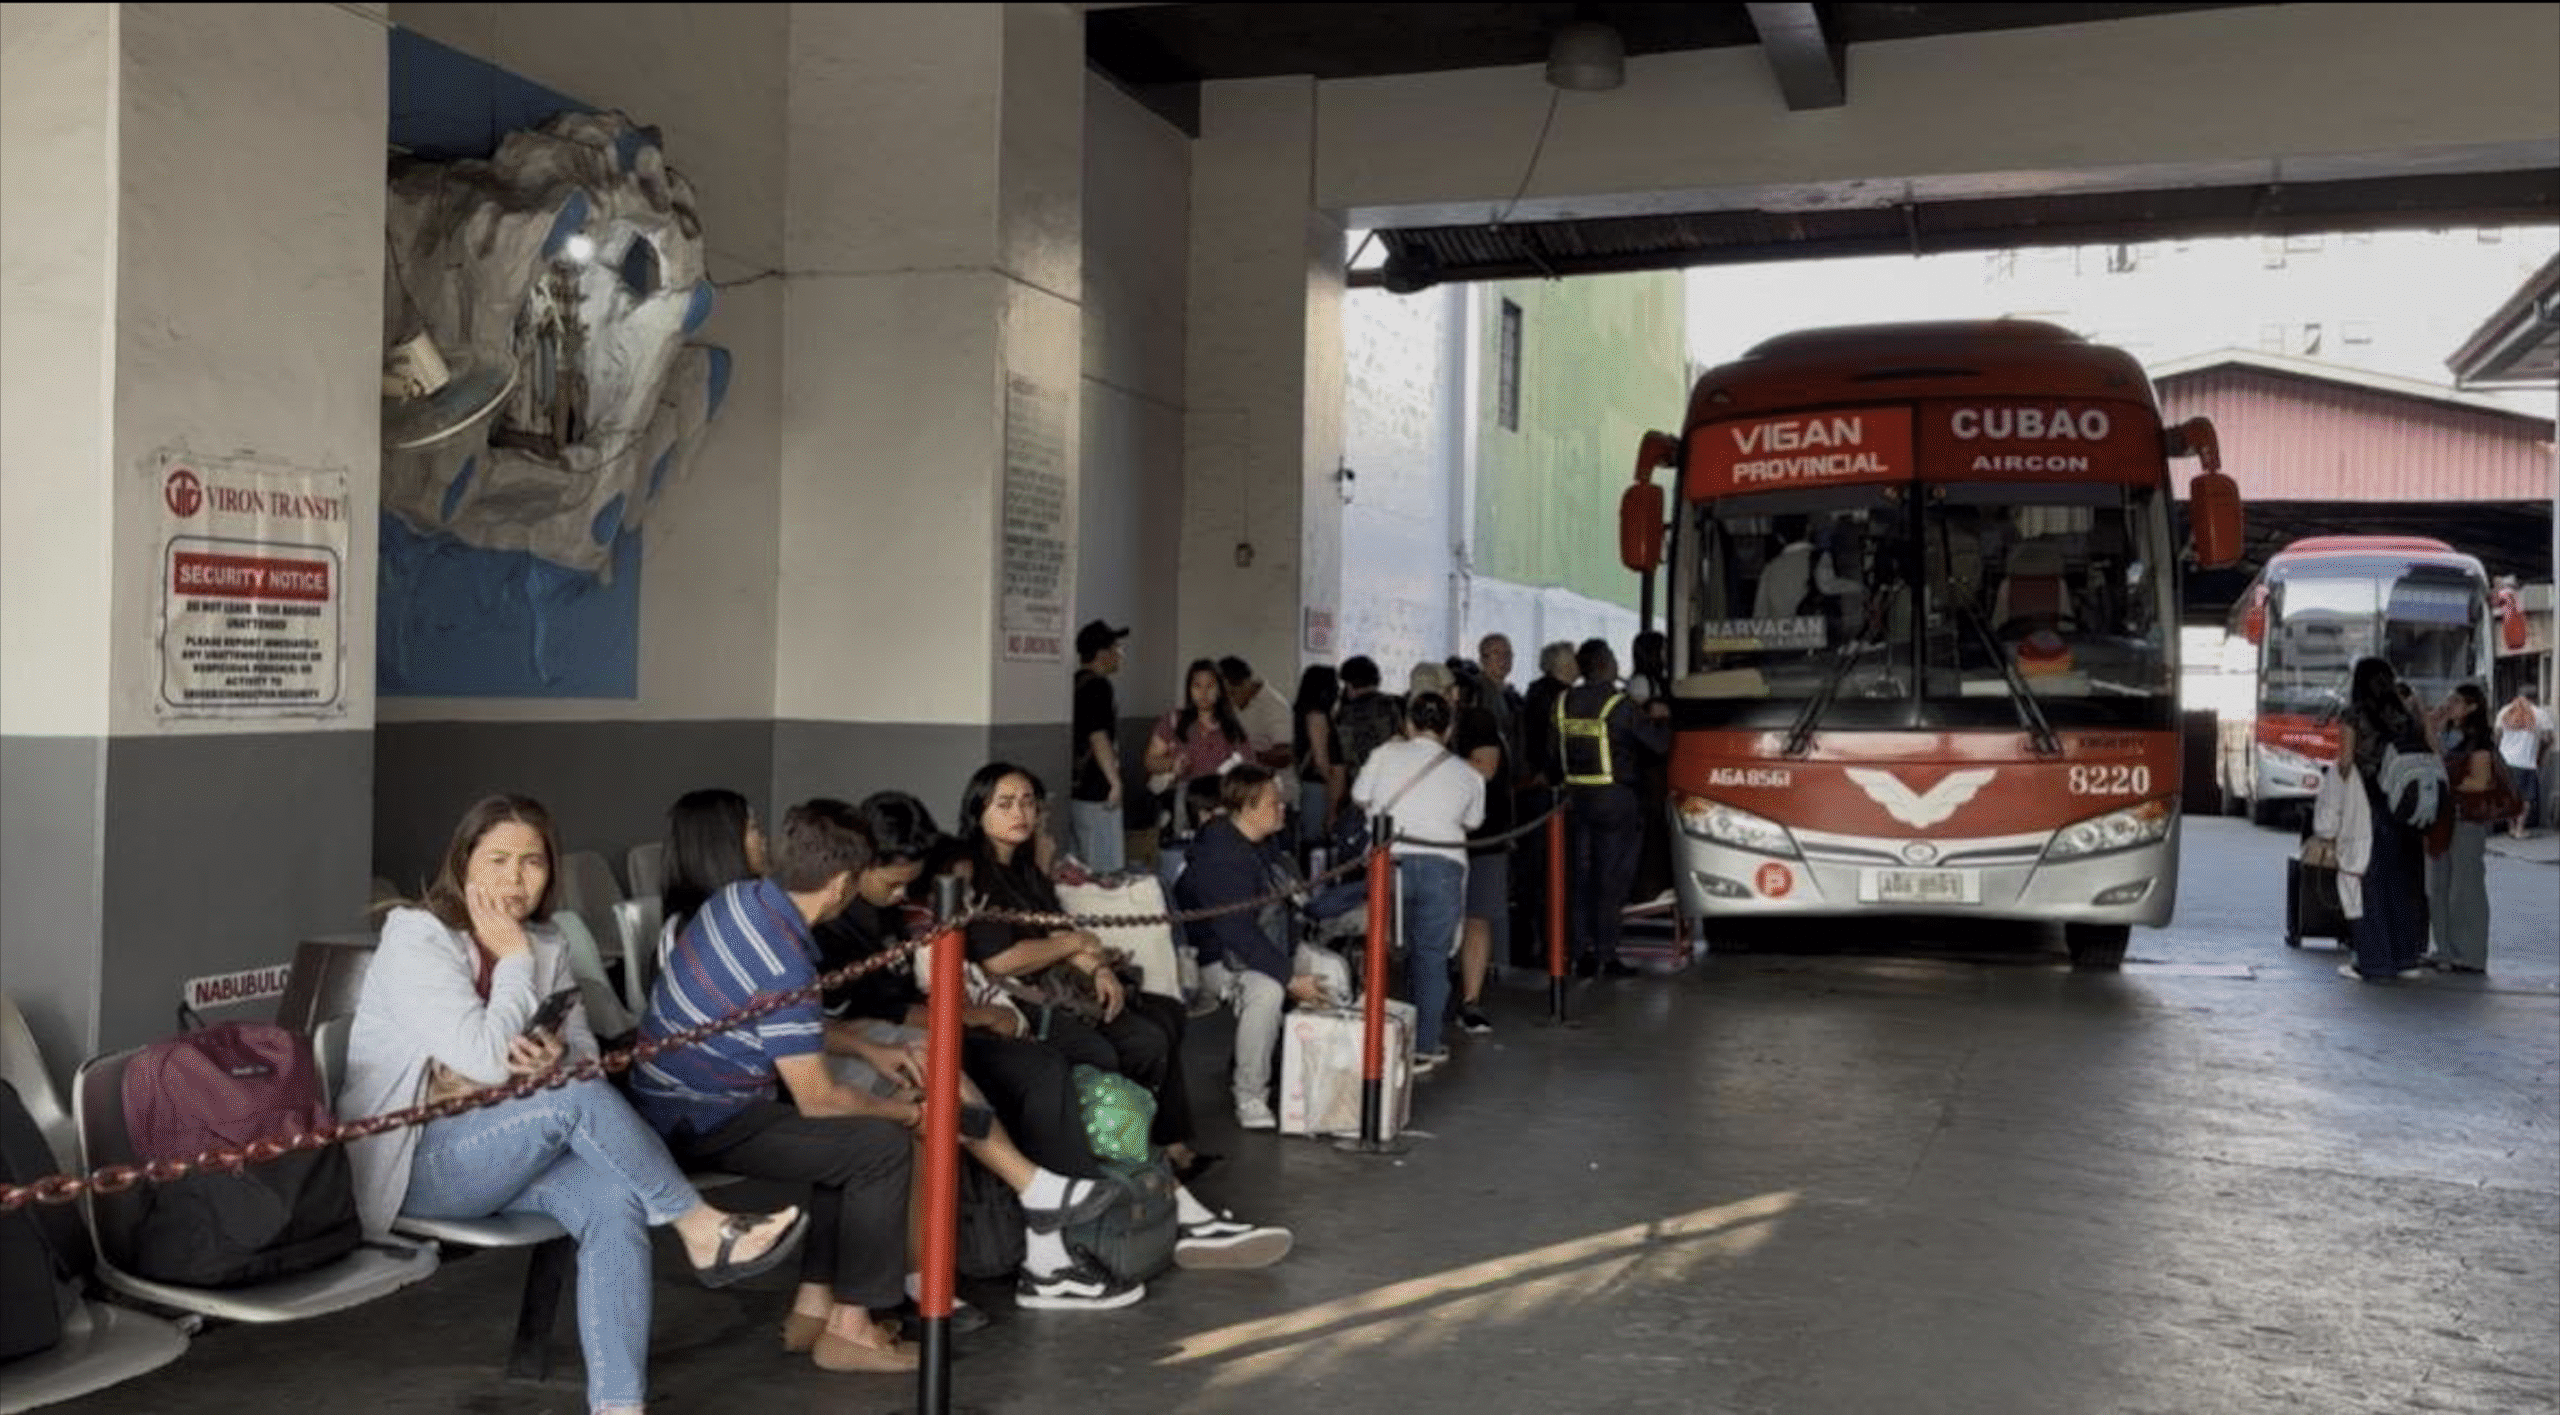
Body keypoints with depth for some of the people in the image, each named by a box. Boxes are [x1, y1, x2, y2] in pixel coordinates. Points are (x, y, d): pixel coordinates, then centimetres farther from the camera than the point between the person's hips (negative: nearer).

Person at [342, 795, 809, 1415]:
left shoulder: (546, 946, 8)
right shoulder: (416, 939, -13)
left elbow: (585, 1053, 4)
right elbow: (487, 1060, -24)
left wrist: (556, 1056, -20)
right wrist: (514, 962, -14)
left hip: (501, 1149, 6)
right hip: (411, 1160, -6)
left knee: (615, 1198, -27)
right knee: (575, 1097, -31)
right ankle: (702, 1234, -17)